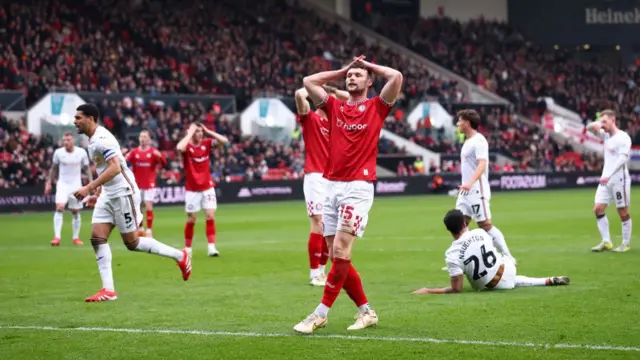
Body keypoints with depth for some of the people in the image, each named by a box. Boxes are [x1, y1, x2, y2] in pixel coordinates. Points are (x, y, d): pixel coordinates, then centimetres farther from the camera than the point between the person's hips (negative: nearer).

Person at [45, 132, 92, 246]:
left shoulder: (81, 152, -7)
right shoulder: (58, 152, -5)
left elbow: (87, 168, 4)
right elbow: (53, 168, 9)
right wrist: (49, 182, 7)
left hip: (76, 185, 1)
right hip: (62, 184, -1)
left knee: (76, 212, 5)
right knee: (59, 208, -18)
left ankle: (76, 238, 19)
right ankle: (57, 237, -22)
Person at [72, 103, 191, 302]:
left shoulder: (102, 138, -19)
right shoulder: (93, 139, 11)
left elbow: (114, 168, -30)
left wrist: (89, 187, -31)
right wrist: (97, 192, 21)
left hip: (123, 193, -9)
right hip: (108, 195, 9)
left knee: (132, 243, -1)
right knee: (97, 237, -2)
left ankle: (180, 256, 14)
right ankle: (108, 290, -4)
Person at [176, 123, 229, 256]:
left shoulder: (206, 143, -1)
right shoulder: (187, 146, -12)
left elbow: (224, 140, -11)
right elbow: (179, 147, -36)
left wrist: (207, 131, -11)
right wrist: (190, 133, -24)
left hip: (207, 187, 3)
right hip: (192, 189, -3)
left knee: (210, 216, -6)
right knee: (191, 219, 5)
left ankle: (211, 247, -6)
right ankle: (187, 248, 18)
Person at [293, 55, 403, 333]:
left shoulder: (376, 107, 4)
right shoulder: (334, 107, 16)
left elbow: (396, 77, -7)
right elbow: (308, 82, 17)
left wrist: (369, 65, 8)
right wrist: (342, 70, 20)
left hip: (358, 187, -5)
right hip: (332, 186, 6)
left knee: (340, 252, -12)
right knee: (337, 256, 4)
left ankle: (321, 314, -9)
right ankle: (366, 311, 15)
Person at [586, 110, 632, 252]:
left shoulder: (623, 137, -12)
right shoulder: (606, 135, 13)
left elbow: (623, 158, -21)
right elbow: (589, 127, 22)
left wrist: (609, 175, -28)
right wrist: (596, 124, -4)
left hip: (619, 179, -8)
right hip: (606, 179, 8)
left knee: (623, 212, -1)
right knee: (598, 209, -1)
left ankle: (626, 243, 9)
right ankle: (606, 242, 3)